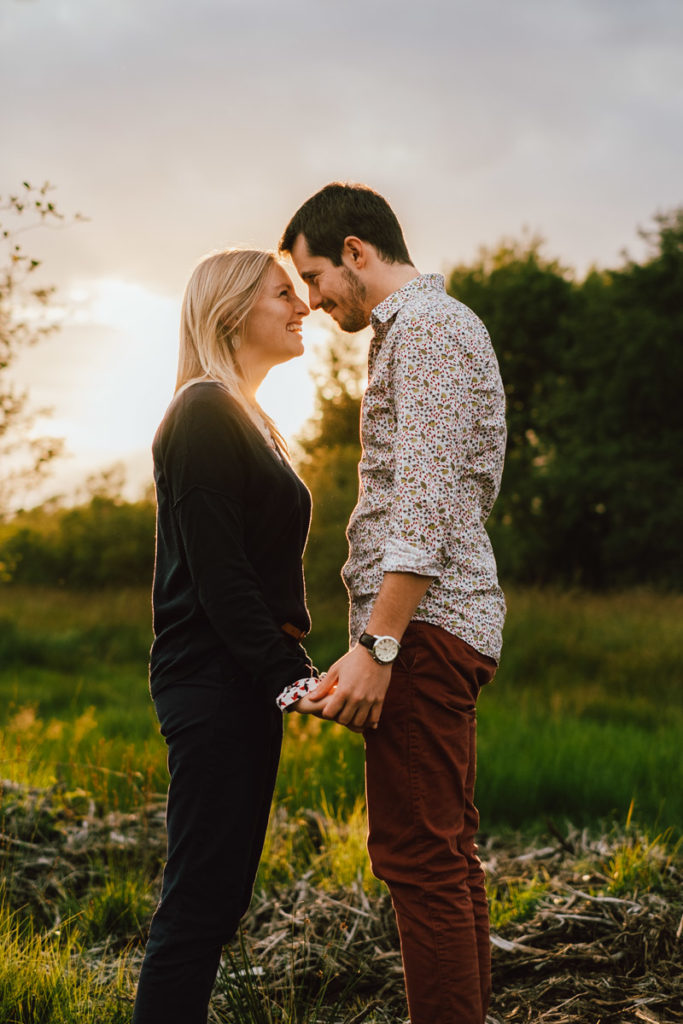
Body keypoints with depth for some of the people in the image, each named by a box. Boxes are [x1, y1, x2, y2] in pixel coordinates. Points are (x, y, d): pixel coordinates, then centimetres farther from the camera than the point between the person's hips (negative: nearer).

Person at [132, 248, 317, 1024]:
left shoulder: (244, 419, 20)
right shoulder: (204, 415, -11)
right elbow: (217, 574, -18)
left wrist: (290, 661, 11)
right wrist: (288, 676, -22)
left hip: (242, 682, 10)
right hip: (213, 679, -10)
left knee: (220, 891, 13)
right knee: (200, 896, -7)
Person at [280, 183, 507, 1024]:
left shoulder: (428, 326, -8)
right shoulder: (433, 330, 24)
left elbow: (426, 497, -19)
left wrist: (376, 644, -22)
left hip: (422, 626, -11)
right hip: (446, 627, 11)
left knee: (417, 856, -11)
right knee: (446, 856, 13)